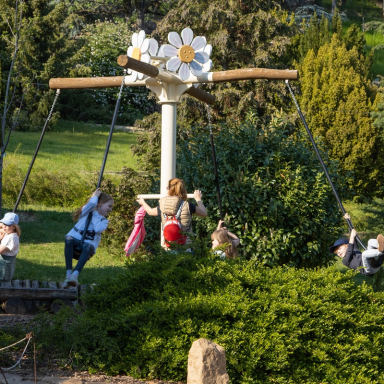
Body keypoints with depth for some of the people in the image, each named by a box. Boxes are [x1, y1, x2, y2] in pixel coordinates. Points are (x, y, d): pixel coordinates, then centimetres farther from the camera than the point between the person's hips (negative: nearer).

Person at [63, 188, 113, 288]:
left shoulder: (104, 221, 17)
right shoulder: (87, 212, 14)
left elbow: (98, 229, -6)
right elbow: (92, 203, -12)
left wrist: (95, 213, 3)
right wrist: (95, 195, 6)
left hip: (89, 243, 1)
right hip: (76, 238, -1)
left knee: (88, 247, -38)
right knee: (69, 240, -38)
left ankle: (75, 274, -55)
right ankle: (69, 274, -44)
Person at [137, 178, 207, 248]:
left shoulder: (162, 206, 1)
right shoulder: (187, 205, -7)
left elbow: (150, 211, 25)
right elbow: (204, 213, 8)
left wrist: (143, 202, 47)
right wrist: (198, 199, 26)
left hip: (169, 246, 3)